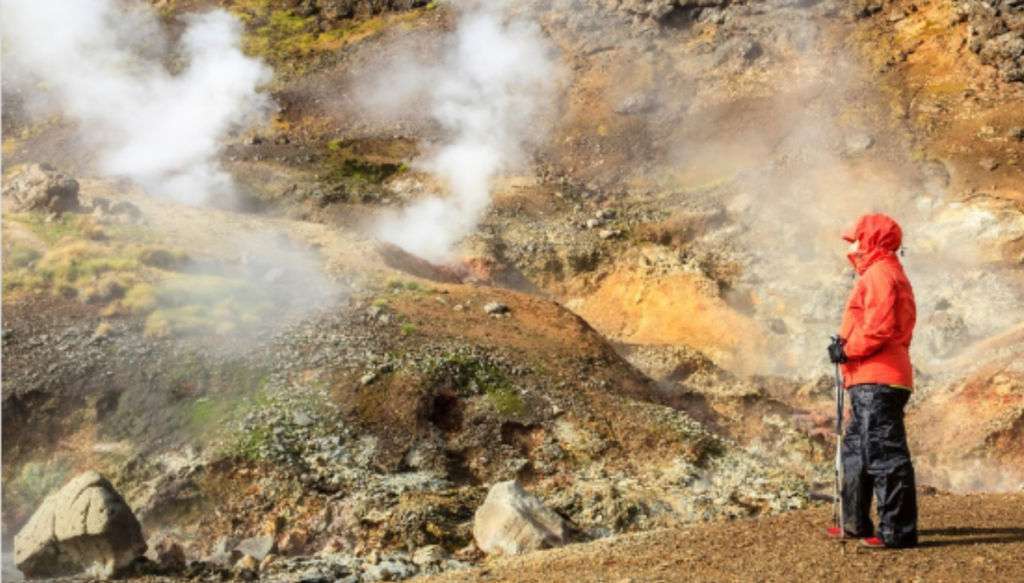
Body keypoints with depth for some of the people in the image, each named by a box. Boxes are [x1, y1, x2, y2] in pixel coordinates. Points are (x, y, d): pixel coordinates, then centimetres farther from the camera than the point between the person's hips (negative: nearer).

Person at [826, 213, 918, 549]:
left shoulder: (880, 274, -11)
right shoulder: (882, 274, 23)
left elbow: (879, 328, -22)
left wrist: (847, 349, -10)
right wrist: (847, 347, 10)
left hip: (877, 382, -11)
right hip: (871, 381, 11)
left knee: (885, 452, -10)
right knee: (856, 451, 17)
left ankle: (897, 531, -8)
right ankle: (856, 523, 26)